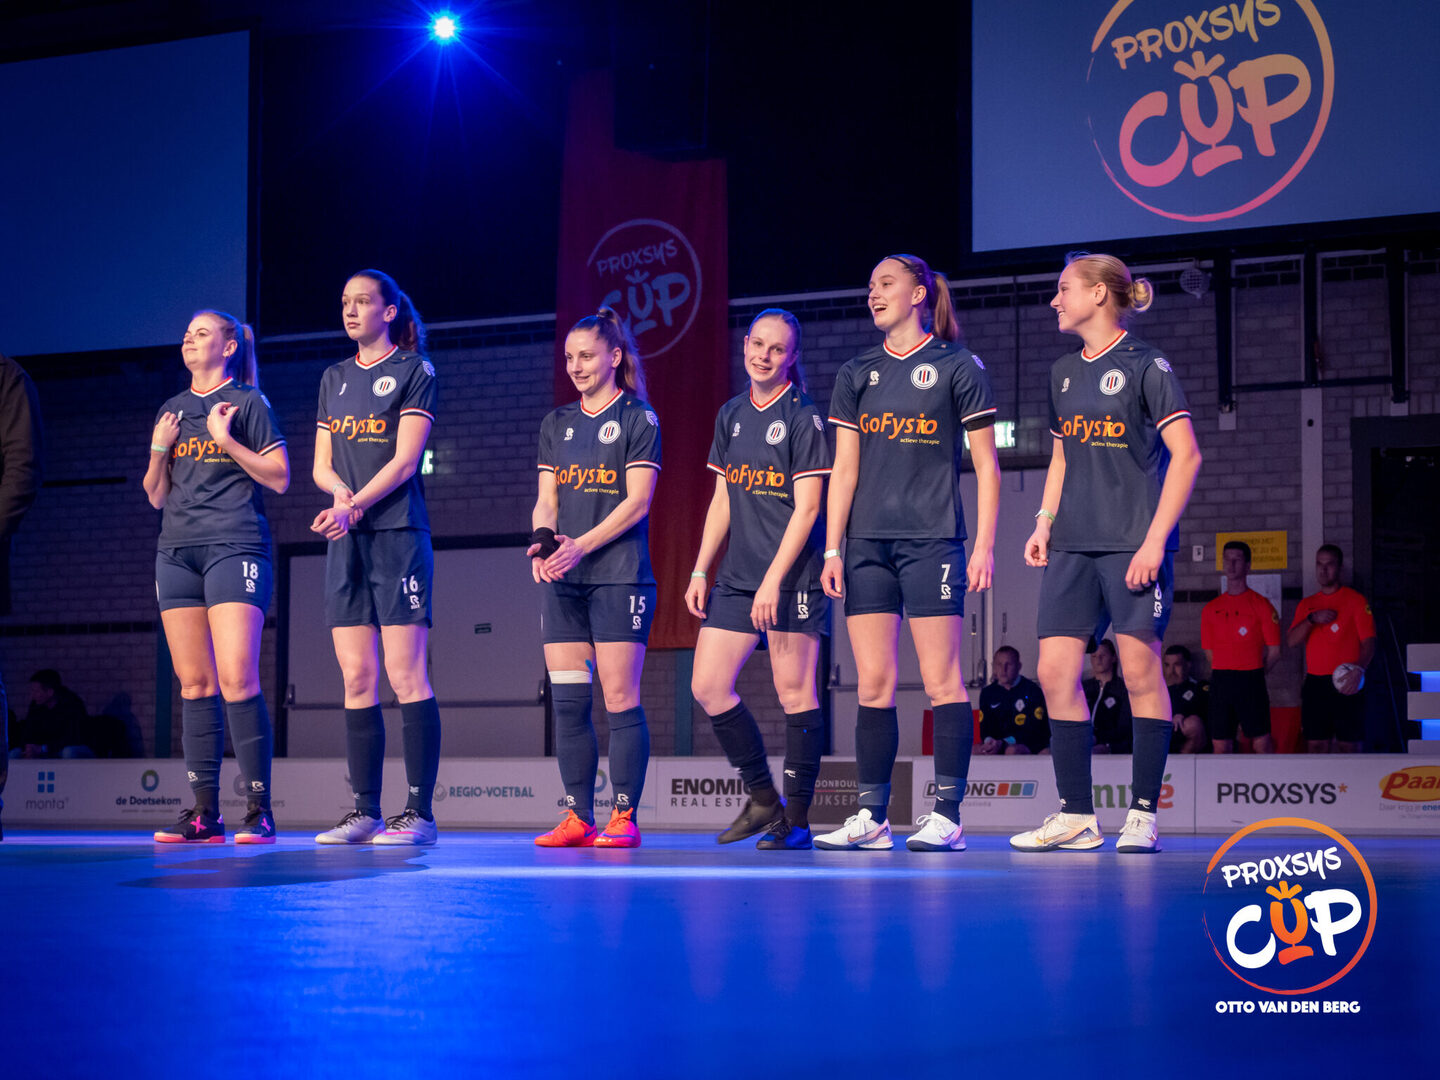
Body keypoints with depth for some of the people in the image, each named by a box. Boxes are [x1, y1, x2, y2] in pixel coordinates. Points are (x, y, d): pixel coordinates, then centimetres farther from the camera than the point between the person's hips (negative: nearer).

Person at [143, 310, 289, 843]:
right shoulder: (172, 409, 19)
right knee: (194, 683, 2)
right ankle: (204, 813, 3)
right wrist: (159, 448, 2)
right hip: (177, 549, 6)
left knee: (237, 679, -15)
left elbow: (280, 478, -2)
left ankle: (259, 808, -11)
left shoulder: (248, 402, 3)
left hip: (235, 545, -6)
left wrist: (226, 440, -11)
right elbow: (155, 496, 19)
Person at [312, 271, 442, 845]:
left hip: (397, 534, -6)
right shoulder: (334, 378, 18)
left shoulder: (414, 371, 1)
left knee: (406, 676, -9)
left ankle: (419, 812, -8)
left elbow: (404, 460, -9)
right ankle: (365, 812, 7)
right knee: (356, 679, 3)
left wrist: (354, 506, -19)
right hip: (345, 539, 6)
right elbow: (321, 465, 15)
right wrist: (341, 492, -7)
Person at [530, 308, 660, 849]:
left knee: (620, 698, -7)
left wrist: (580, 546, -17)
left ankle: (624, 818, -3)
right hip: (564, 581, 5)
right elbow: (546, 500, 14)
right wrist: (542, 542, -8)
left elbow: (637, 502, -8)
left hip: (619, 576, -5)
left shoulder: (638, 419, 0)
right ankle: (577, 818, 6)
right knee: (567, 701, 1)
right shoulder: (556, 424, 17)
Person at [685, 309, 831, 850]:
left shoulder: (803, 417, -6)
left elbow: (806, 508, -11)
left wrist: (773, 580, -17)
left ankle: (797, 817, 2)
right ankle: (762, 799, 15)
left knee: (794, 691, -4)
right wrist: (700, 571, 12)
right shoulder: (731, 416, 14)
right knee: (707, 685, 3)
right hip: (737, 574, 7)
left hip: (792, 574, -7)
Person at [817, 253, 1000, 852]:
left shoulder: (957, 367, 1)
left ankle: (946, 815, -4)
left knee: (941, 679, -6)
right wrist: (832, 548, 5)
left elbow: (987, 466, 1)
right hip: (867, 544, 4)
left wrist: (985, 545, -7)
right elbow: (844, 469, 12)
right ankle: (871, 818, 6)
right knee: (873, 684, 3)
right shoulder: (857, 373, 13)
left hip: (932, 539, -4)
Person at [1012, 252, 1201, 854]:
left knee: (1140, 673, -4)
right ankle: (1076, 816, 5)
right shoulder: (1064, 372, 16)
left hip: (1134, 542, -7)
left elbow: (1186, 455, -9)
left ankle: (1142, 815, 3)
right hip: (1074, 545, 7)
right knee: (1055, 672, -1)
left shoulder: (1145, 366, -5)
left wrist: (1156, 539, -15)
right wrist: (1044, 523, 10)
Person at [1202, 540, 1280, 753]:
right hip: (1220, 681, 3)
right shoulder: (1211, 609, 12)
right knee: (1220, 747, 1)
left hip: (1251, 679, -3)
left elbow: (1274, 651, 2)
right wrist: (1225, 675, 9)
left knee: (1262, 743, -7)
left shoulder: (1261, 605, 2)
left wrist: (1254, 676, 6)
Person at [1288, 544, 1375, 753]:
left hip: (1345, 684, -4)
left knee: (1349, 747, -7)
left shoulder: (1355, 600, 1)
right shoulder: (1307, 604, 15)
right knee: (1316, 746, 1)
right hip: (1315, 683, 4)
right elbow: (1292, 641, 7)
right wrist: (1312, 619, -9)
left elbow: (1369, 641, -6)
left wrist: (1358, 670, -23)